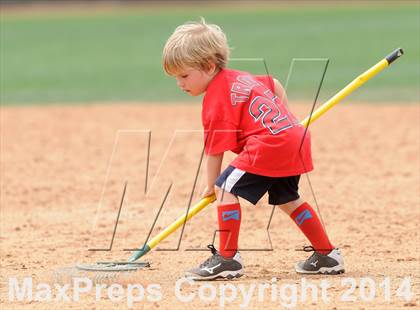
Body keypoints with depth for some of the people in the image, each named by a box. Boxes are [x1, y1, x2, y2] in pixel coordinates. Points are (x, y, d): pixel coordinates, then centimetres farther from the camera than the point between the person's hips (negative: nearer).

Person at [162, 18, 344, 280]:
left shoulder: (216, 102, -7)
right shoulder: (239, 77, 19)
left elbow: (215, 151, -5)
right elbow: (275, 85, 33)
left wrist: (212, 185, 8)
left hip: (269, 145, -10)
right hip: (297, 139, 10)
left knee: (226, 188, -10)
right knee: (287, 198, 25)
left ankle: (227, 259, -12)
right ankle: (327, 256, 31)